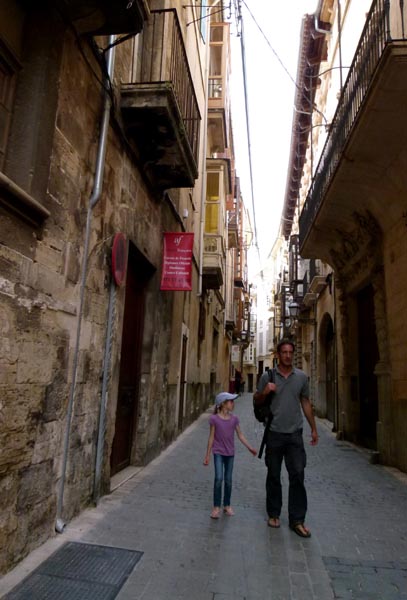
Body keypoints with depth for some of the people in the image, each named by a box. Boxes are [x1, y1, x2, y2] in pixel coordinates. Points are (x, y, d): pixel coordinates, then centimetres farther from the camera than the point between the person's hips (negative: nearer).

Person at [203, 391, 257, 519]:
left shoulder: (234, 418, -3)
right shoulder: (214, 418, -12)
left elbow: (240, 435, 5)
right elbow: (211, 437, -6)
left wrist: (249, 447, 0)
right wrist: (207, 455, -3)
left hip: (230, 453, 3)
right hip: (218, 453, -3)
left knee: (228, 480, 10)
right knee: (219, 478, -12)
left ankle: (227, 505, 26)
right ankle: (216, 507, 3)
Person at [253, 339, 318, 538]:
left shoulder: (301, 377, 4)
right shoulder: (267, 376, -2)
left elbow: (306, 403, 12)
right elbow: (256, 401, 6)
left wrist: (313, 428, 11)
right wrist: (265, 391, -16)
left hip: (295, 433, 1)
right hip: (274, 433, -1)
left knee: (297, 475, -1)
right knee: (273, 476, 11)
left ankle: (297, 520, 11)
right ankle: (273, 514, 27)